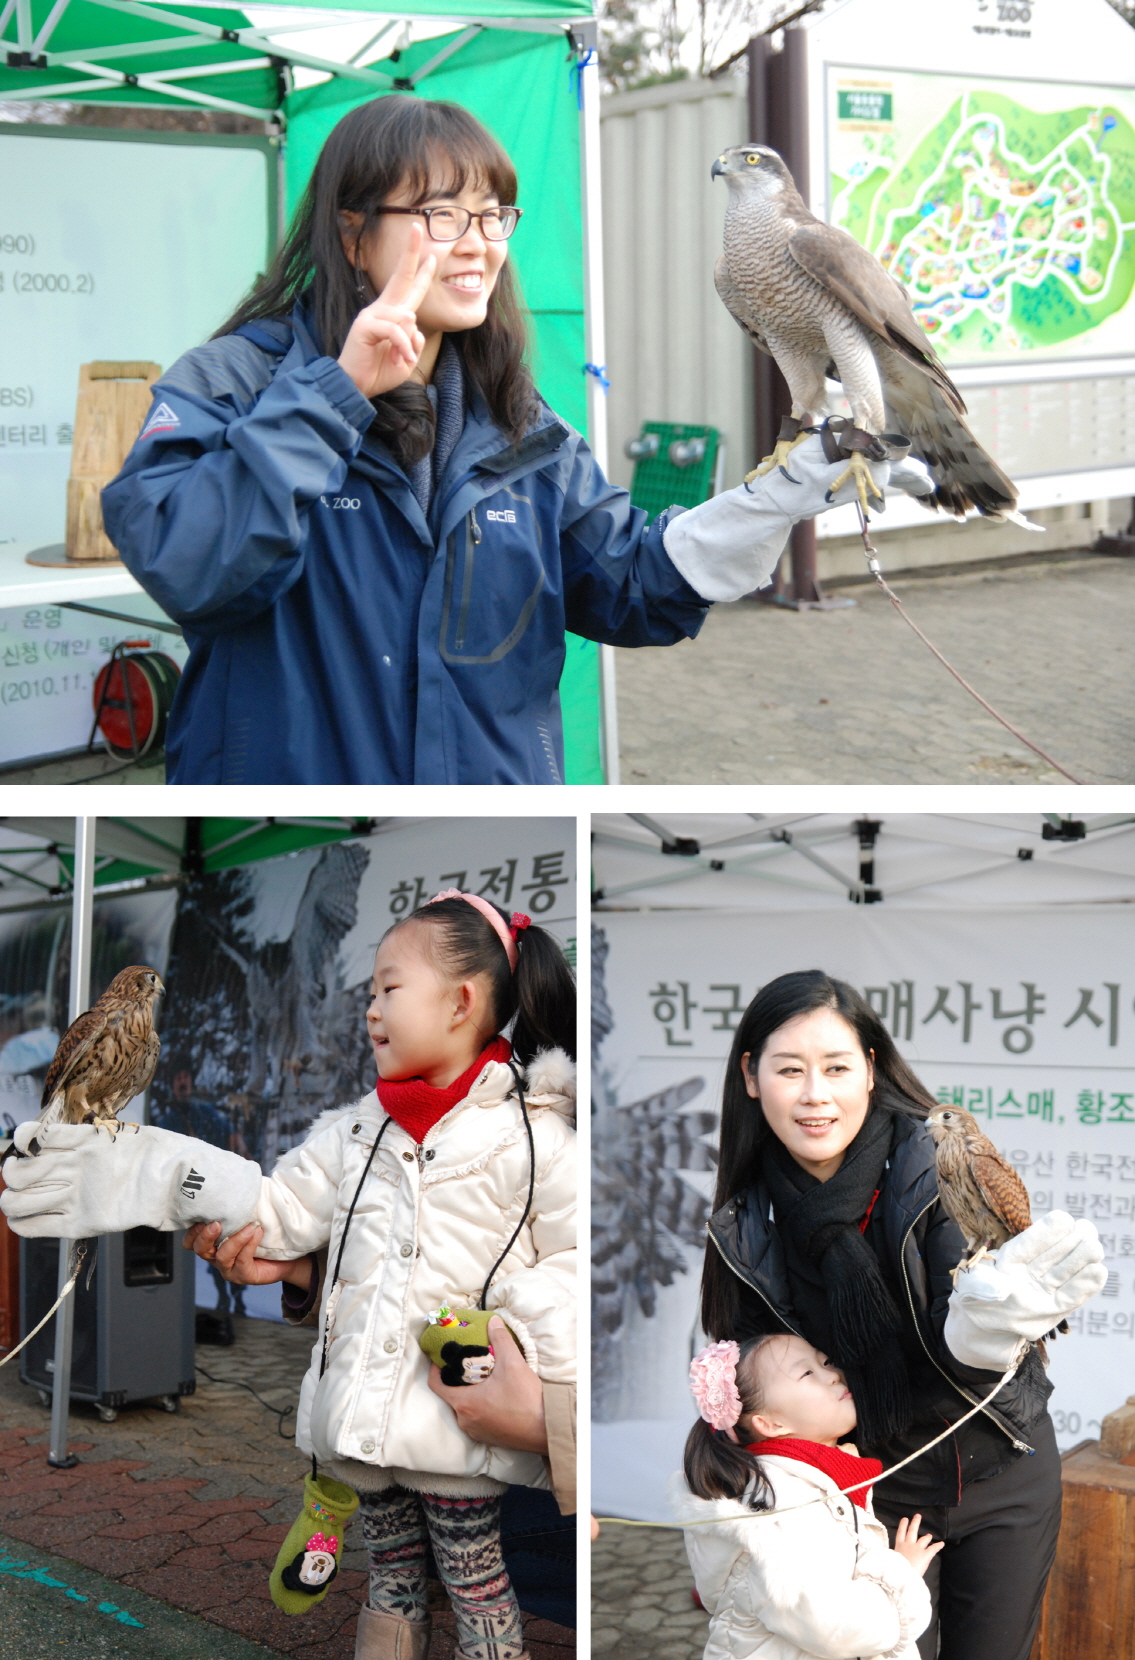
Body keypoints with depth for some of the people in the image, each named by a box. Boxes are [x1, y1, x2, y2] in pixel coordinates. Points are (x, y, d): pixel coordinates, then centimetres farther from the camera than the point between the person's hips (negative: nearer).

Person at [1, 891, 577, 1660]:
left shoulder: (530, 1134, -8)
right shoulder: (360, 1129, 11)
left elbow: (574, 1259, -8)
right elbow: (275, 1208, 9)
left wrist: (517, 1341, -22)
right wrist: (121, 1177, 4)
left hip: (454, 1422, -6)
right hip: (365, 1411, 6)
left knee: (478, 1591, 4)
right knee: (391, 1581, 17)